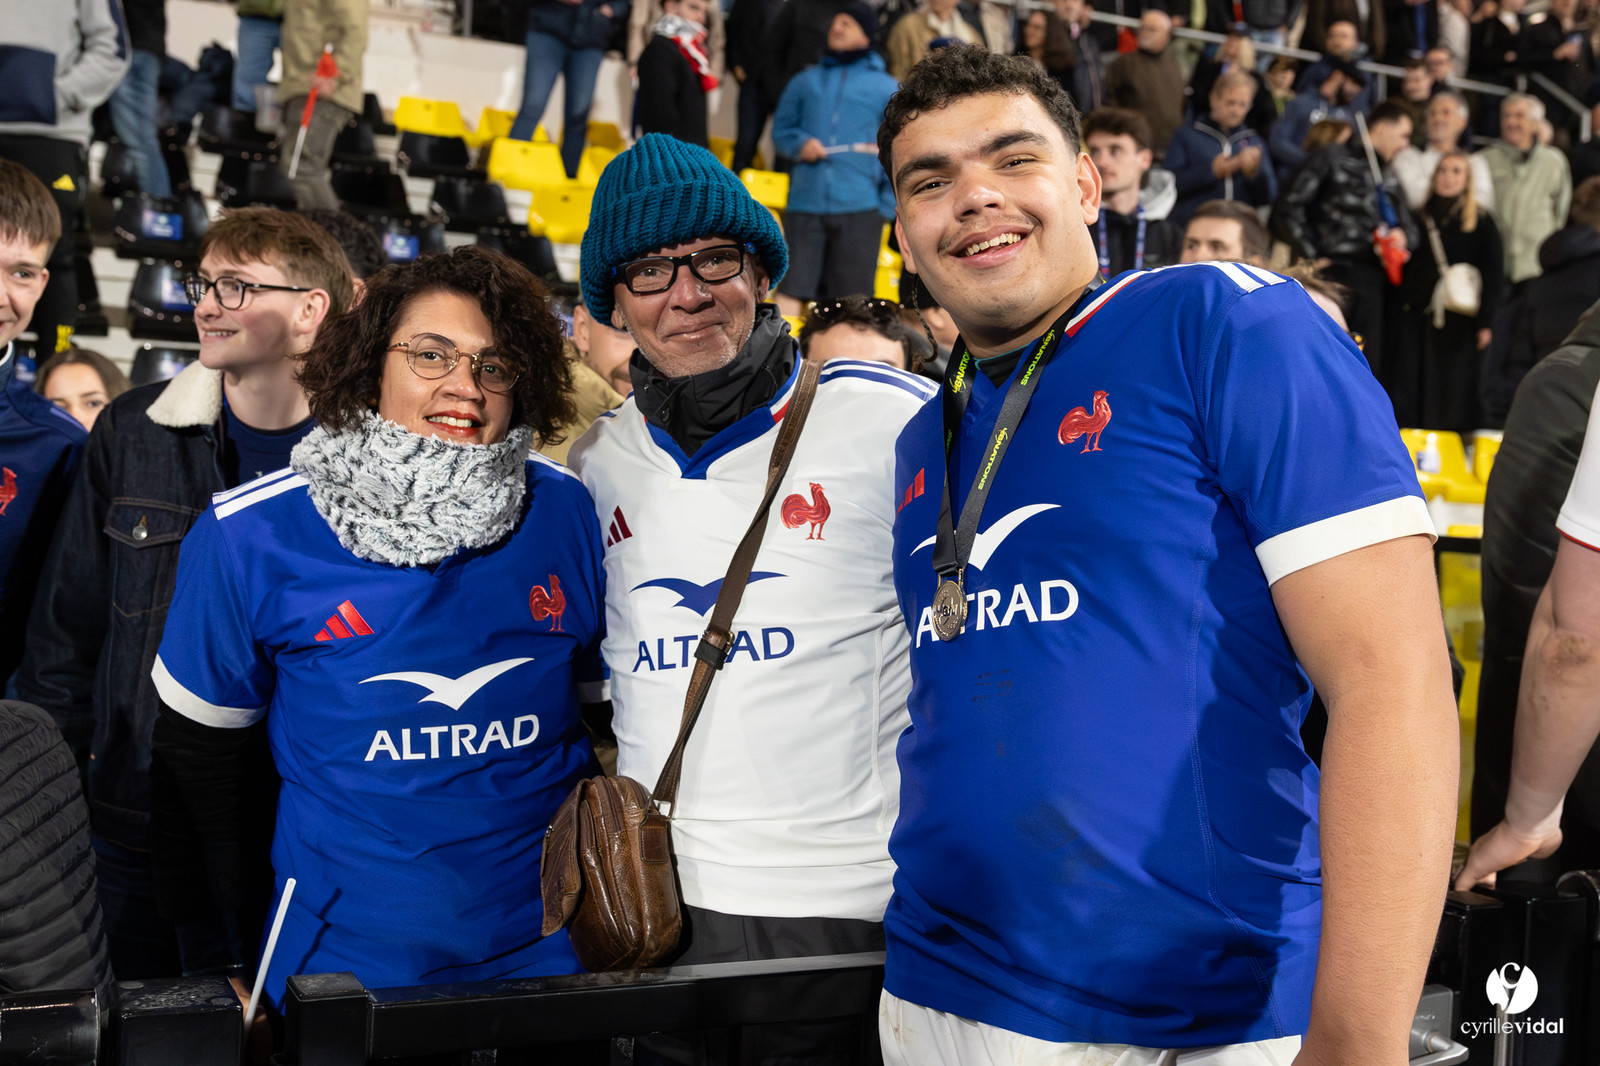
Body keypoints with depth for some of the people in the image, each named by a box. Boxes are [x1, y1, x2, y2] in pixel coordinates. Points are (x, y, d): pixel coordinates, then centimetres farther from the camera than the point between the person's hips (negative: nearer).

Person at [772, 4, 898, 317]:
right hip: (804, 206, 2)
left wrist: (888, 206, -3)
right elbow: (780, 131, 19)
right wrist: (800, 143, -4)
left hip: (859, 209, -1)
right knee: (791, 288, -4)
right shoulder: (805, 82, 16)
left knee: (852, 297, 2)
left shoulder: (886, 89, 9)